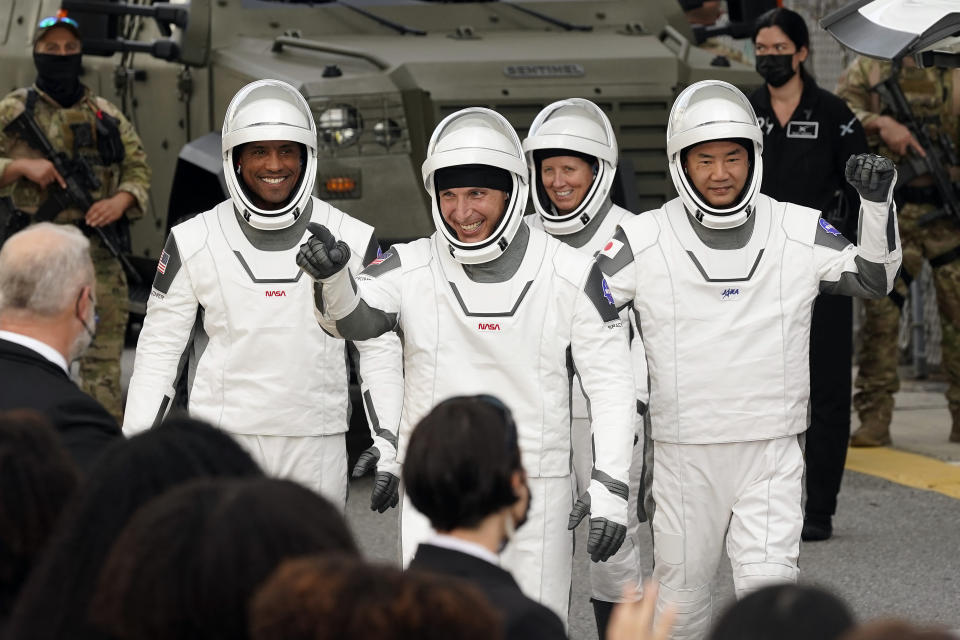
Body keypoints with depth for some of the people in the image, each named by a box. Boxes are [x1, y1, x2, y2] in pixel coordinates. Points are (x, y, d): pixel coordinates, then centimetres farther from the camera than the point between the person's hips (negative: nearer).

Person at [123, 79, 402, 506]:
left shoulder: (352, 241, 3)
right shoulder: (193, 243, 1)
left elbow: (379, 347, 8)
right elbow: (159, 350, 4)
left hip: (317, 445, 1)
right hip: (225, 438, -1)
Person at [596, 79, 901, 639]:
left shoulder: (800, 233, 0)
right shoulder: (644, 241, -4)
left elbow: (874, 279, 9)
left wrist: (878, 204, -4)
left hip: (772, 454, 0)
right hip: (684, 453, 0)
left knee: (770, 590, -12)